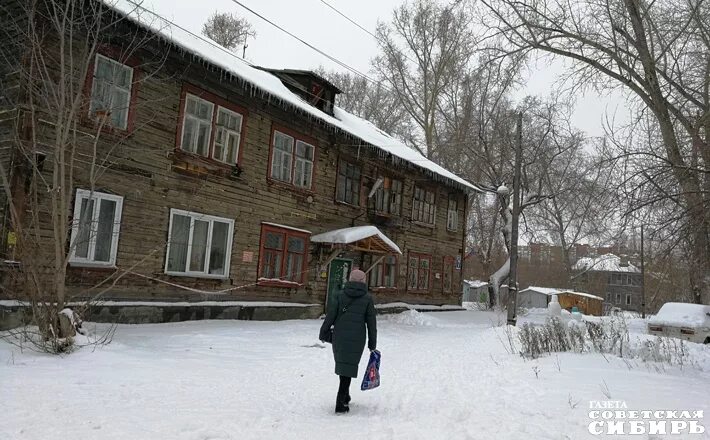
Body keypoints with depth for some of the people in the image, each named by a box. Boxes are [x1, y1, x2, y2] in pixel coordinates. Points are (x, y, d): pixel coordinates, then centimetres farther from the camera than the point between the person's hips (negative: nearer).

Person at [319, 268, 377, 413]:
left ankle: (345, 396, 34)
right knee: (348, 367, 2)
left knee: (343, 363, 19)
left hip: (339, 337, 3)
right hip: (356, 340, -3)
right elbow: (371, 322, -1)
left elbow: (330, 316, 0)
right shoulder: (367, 298, -2)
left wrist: (323, 334, 9)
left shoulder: (341, 296, 3)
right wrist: (372, 344, 6)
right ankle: (340, 403, -2)